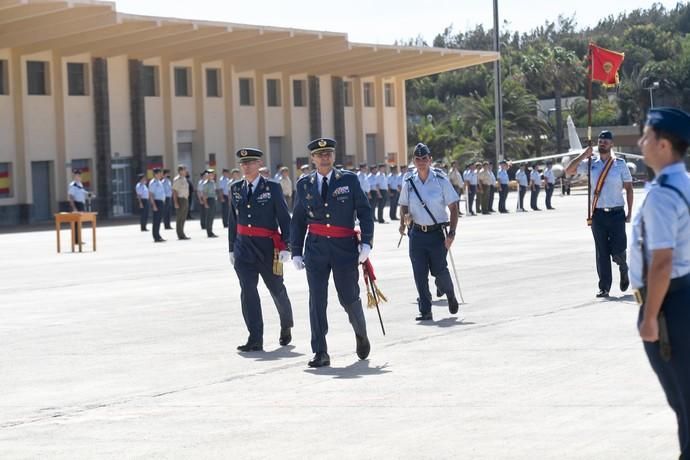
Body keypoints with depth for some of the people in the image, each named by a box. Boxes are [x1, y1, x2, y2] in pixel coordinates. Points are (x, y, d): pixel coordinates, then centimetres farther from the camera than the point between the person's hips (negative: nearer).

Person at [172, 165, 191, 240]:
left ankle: (182, 234, 19)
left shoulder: (184, 179, 14)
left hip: (185, 199, 9)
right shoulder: (177, 179, -13)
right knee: (179, 219, -4)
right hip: (180, 199, -9)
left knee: (183, 218, 13)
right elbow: (174, 191, -16)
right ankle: (180, 235, -2)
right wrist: (176, 203, -21)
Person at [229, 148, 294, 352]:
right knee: (247, 291, -10)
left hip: (268, 247, -2)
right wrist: (232, 248, 13)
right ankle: (255, 340, -11)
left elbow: (285, 219, -5)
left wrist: (285, 247, -12)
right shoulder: (236, 189, 8)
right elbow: (233, 221, 14)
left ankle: (286, 327, 38)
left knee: (277, 289, 11)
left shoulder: (272, 188, -4)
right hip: (243, 248, 3)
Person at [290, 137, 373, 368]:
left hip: (345, 247, -1)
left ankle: (361, 335, 35)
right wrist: (296, 251, 4)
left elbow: (365, 212, 1)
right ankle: (320, 353, -1)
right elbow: (297, 220, 10)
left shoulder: (349, 180, 2)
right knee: (317, 301, -5)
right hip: (316, 248, 1)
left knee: (349, 298, 5)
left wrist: (366, 242, -9)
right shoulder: (304, 184, 7)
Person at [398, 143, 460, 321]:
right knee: (420, 274, -1)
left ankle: (450, 295, 32)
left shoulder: (441, 181, -5)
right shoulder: (409, 183, 3)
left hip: (436, 233, -3)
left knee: (440, 271, 0)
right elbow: (404, 206, 17)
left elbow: (453, 207, -3)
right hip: (417, 234, 3)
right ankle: (425, 311, 7)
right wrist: (403, 221, -5)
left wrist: (451, 233, -11)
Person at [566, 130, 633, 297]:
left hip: (617, 214, -2)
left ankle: (623, 269, 31)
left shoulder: (620, 164, -1)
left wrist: (629, 212, -2)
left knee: (617, 251, -3)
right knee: (601, 252, 3)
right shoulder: (591, 164, 5)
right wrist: (584, 155, -7)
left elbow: (629, 188, 2)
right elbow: (569, 171, 2)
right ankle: (604, 287, 9)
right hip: (598, 214, 2)